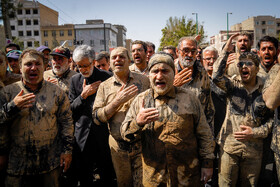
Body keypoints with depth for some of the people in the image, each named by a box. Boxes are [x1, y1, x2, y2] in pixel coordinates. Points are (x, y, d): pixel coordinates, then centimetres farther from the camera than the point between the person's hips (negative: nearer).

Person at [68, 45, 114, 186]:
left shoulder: (106, 77, -4)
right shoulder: (74, 80, 6)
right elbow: (71, 109, 3)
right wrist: (83, 95, -11)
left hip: (103, 133, -2)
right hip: (82, 134, 2)